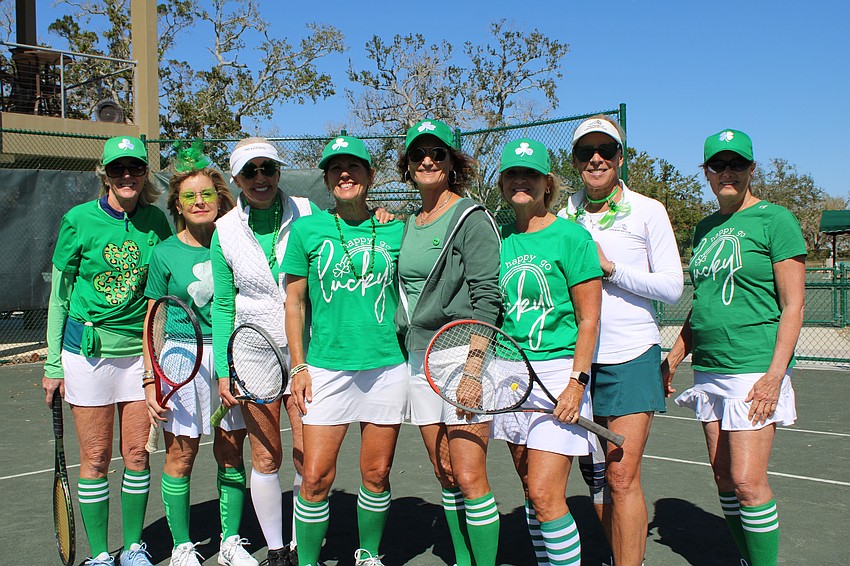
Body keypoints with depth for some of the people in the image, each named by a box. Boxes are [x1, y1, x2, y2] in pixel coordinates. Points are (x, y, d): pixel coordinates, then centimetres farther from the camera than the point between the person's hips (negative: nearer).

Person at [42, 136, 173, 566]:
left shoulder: (156, 222, 2)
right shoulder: (79, 220, -4)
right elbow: (59, 295, 2)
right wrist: (53, 364, 1)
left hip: (141, 350, 2)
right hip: (88, 348, -2)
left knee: (137, 454, 7)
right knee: (95, 458, 5)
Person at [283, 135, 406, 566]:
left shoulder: (394, 231, 5)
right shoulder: (307, 229, 4)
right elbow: (294, 301, 6)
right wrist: (299, 366, 1)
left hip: (388, 366, 1)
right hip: (326, 366, -1)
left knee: (377, 473, 9)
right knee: (316, 477, -2)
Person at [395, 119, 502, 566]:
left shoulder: (472, 218, -6)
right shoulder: (409, 225, 16)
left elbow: (487, 297, -14)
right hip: (419, 359, 7)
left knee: (469, 478, -7)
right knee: (445, 477, 12)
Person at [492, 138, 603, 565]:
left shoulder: (571, 236, -7)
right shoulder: (499, 239, 9)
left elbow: (589, 319, -8)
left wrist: (577, 382, -14)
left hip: (558, 371, -6)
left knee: (545, 495, -9)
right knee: (533, 491, 13)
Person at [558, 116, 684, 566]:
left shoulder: (647, 211, 0)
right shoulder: (565, 215, 9)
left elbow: (671, 287, -5)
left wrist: (610, 267, -13)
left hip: (631, 356, -4)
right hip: (577, 356, 4)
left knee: (621, 476, -7)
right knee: (594, 475, 11)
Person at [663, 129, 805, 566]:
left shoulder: (774, 220, -5)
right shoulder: (705, 228, 15)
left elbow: (793, 305, -9)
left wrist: (774, 375, -17)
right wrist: (674, 358, 16)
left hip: (754, 369, -7)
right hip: (708, 367, 7)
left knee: (747, 481, -9)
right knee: (723, 477, 10)